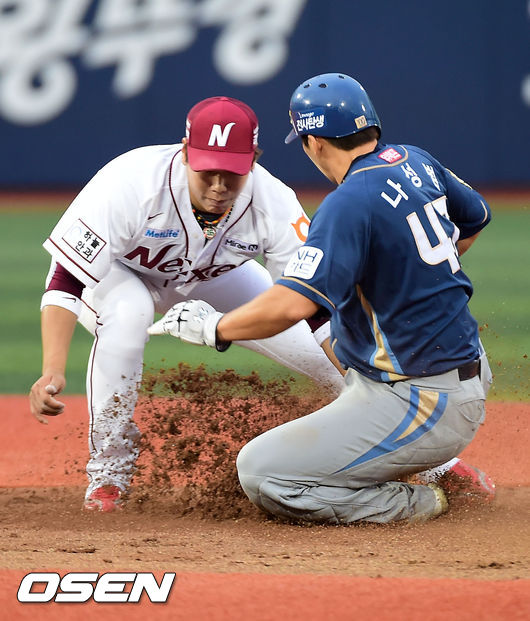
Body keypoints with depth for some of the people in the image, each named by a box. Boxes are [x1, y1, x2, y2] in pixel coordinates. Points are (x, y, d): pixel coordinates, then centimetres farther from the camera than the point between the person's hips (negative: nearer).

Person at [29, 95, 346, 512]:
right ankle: (108, 471, -20)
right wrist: (53, 372, -50)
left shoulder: (274, 205, -31)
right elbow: (66, 281, -38)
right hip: (118, 273, -3)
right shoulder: (131, 185, -40)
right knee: (127, 310, -39)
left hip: (210, 275, 3)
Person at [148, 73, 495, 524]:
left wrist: (214, 328, -16)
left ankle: (425, 502, -3)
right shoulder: (416, 162, 5)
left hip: (426, 409, -9)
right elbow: (475, 218, 26)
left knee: (261, 474, -12)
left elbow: (291, 304, -32)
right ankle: (444, 470, 26)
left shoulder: (350, 203, -22)